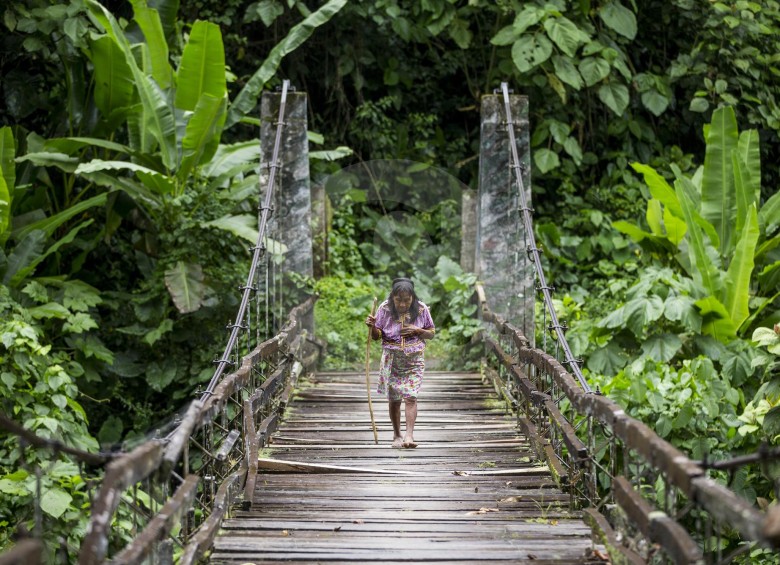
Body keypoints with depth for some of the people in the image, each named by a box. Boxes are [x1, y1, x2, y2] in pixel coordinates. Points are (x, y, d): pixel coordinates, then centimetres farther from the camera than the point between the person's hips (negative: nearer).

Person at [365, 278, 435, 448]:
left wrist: (417, 330, -15)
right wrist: (372, 326, -22)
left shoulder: (421, 309, -6)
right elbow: (377, 336, 0)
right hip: (391, 359, 1)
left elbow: (431, 333, 5)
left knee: (410, 396, -13)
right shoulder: (385, 309, -7)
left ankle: (409, 435, -18)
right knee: (394, 399, 6)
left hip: (414, 359, -1)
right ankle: (396, 435, 19)